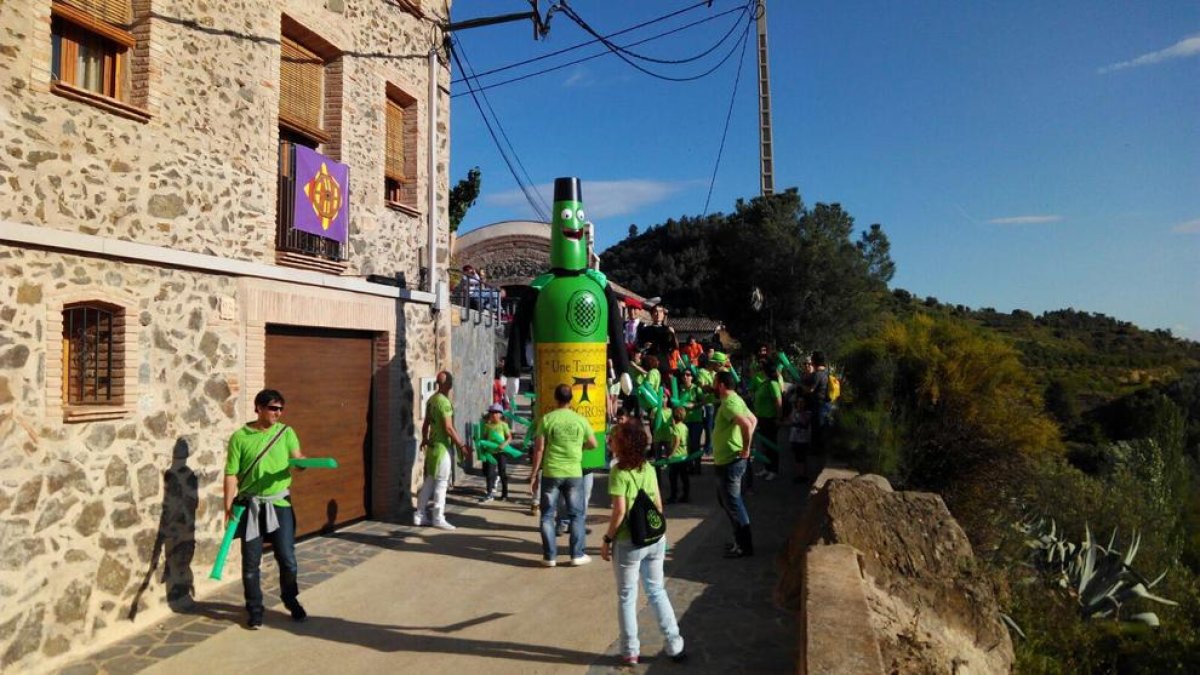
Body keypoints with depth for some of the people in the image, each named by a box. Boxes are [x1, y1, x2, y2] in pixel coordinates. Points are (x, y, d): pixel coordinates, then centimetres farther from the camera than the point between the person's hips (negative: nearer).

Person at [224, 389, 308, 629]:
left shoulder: (286, 432, 1)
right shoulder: (240, 437, -4)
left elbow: (297, 459, -12)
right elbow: (231, 474, -3)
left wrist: (302, 461, -36)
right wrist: (228, 507, -8)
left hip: (280, 504, 1)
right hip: (250, 506, -1)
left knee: (287, 559, 4)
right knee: (251, 562, 7)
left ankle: (291, 600, 28)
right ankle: (254, 610, 23)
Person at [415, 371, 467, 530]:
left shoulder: (431, 399, 8)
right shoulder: (445, 402, -18)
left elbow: (426, 423, 18)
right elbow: (449, 428, -21)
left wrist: (424, 439, 32)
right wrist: (461, 444, -13)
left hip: (432, 445, 8)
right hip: (442, 446, -8)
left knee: (429, 480, 14)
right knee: (441, 483, -1)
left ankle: (419, 515, 19)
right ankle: (438, 518, 3)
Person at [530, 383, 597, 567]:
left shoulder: (546, 419, -5)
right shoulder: (580, 420, -1)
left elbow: (539, 449, -5)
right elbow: (593, 444, 8)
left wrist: (534, 474, 2)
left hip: (551, 473, -1)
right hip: (574, 474, 1)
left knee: (548, 515, 10)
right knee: (577, 514, 13)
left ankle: (550, 556, 12)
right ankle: (577, 555, 14)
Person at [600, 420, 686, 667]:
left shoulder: (619, 472, -16)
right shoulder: (648, 468, 3)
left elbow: (619, 511, -19)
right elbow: (658, 504, 8)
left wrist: (607, 539, -9)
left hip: (629, 542, -6)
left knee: (627, 597, 10)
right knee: (657, 591, 18)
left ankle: (630, 652, 19)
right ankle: (674, 645, 23)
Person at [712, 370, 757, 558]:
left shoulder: (728, 403, -20)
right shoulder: (735, 399, 11)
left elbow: (747, 424, -34)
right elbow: (753, 420, 21)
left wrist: (746, 449, -23)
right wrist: (744, 445, 13)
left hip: (730, 462, -11)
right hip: (729, 460, 11)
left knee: (733, 504, -1)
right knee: (726, 500, 21)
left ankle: (744, 546, 8)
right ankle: (740, 540, 30)